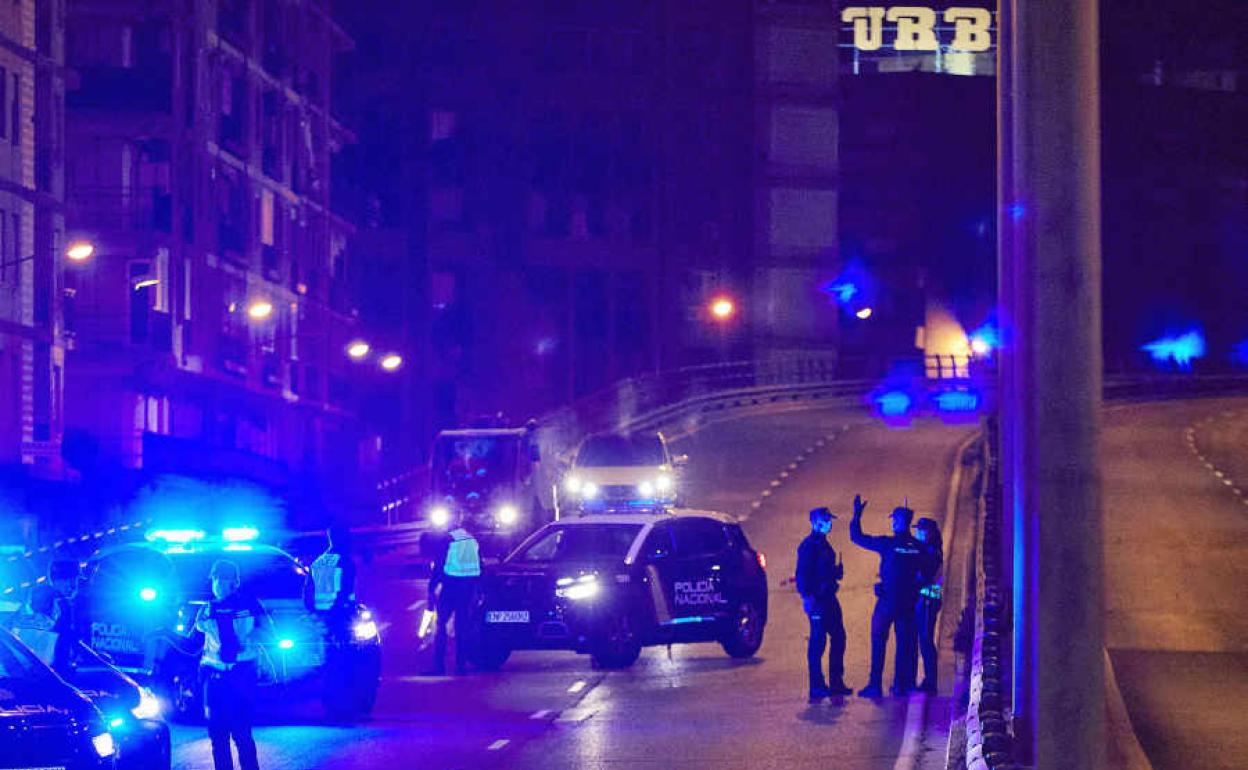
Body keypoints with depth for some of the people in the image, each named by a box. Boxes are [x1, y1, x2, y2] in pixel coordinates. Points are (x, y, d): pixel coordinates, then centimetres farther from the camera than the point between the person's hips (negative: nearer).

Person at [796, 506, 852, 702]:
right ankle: (816, 687, -3)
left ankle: (836, 682, 17)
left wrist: (836, 571, 9)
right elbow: (802, 573, -17)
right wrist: (807, 596, -25)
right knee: (818, 640, -6)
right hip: (817, 599, -10)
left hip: (828, 598, 10)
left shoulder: (823, 544, 18)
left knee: (838, 637, 10)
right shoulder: (809, 545, -11)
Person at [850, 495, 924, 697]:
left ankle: (875, 685, -1)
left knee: (878, 643, 3)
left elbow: (857, 537, -2)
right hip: (908, 602, 4)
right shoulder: (918, 547, -1)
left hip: (887, 602, -4)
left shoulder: (887, 544, -11)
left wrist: (857, 515, 8)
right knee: (904, 643, 11)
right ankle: (902, 685, 11)